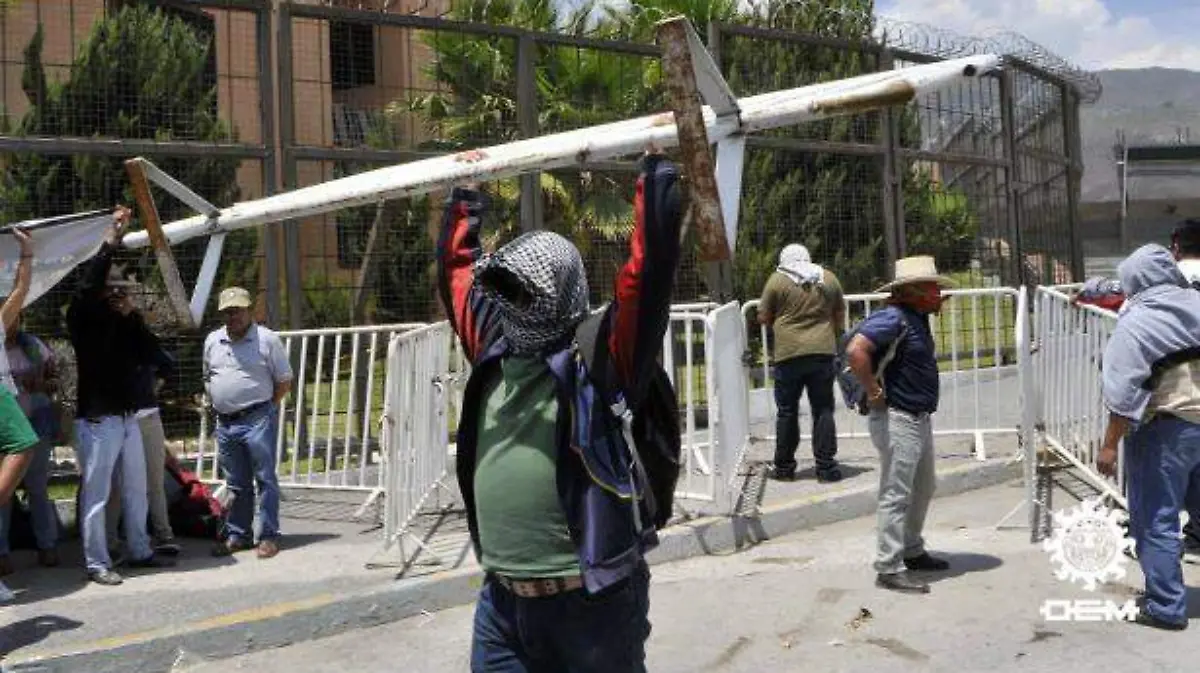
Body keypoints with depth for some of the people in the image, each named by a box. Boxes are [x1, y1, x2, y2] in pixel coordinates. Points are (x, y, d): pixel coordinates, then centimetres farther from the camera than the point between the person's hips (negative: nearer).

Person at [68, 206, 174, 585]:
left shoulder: (126, 324, 14)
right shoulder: (83, 319, -4)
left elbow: (151, 355, 4)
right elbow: (88, 286, -23)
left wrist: (133, 316, -4)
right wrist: (111, 243, -23)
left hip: (128, 418, 7)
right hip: (97, 420, -7)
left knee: (136, 489, 13)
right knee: (96, 494, -3)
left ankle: (139, 552, 24)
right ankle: (97, 564, 2)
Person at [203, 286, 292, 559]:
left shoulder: (267, 340, -4)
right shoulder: (212, 341, 12)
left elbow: (284, 382, -1)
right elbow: (208, 378, 24)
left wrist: (265, 407, -4)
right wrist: (217, 404, 12)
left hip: (257, 419, -5)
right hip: (225, 422, 5)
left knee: (265, 479, -2)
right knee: (236, 484, 13)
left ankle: (268, 536, 2)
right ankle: (237, 535, 21)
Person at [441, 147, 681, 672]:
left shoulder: (602, 359, -7)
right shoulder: (496, 354, 9)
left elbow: (650, 268, -16)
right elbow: (458, 272, 23)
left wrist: (655, 170, -11)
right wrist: (466, 196, 29)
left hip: (591, 603, -5)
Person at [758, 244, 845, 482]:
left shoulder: (777, 280, -2)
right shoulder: (828, 278, 8)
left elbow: (763, 317, 1)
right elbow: (840, 315, 14)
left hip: (788, 353, -2)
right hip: (823, 351, 2)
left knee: (787, 412, 7)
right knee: (823, 410, 7)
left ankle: (784, 467, 14)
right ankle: (826, 467, 6)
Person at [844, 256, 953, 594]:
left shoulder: (917, 318, 13)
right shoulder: (894, 318, -19)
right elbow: (856, 350, -31)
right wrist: (873, 392, -23)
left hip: (919, 418, 11)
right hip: (897, 419, -11)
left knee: (923, 488, 21)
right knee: (896, 494, -7)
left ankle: (912, 552, 36)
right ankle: (889, 569, -1)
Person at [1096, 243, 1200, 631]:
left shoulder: (1137, 322, -13)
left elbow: (1123, 392, -16)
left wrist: (1109, 445, -12)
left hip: (1165, 428, -6)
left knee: (1156, 521, 3)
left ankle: (1165, 607, 7)